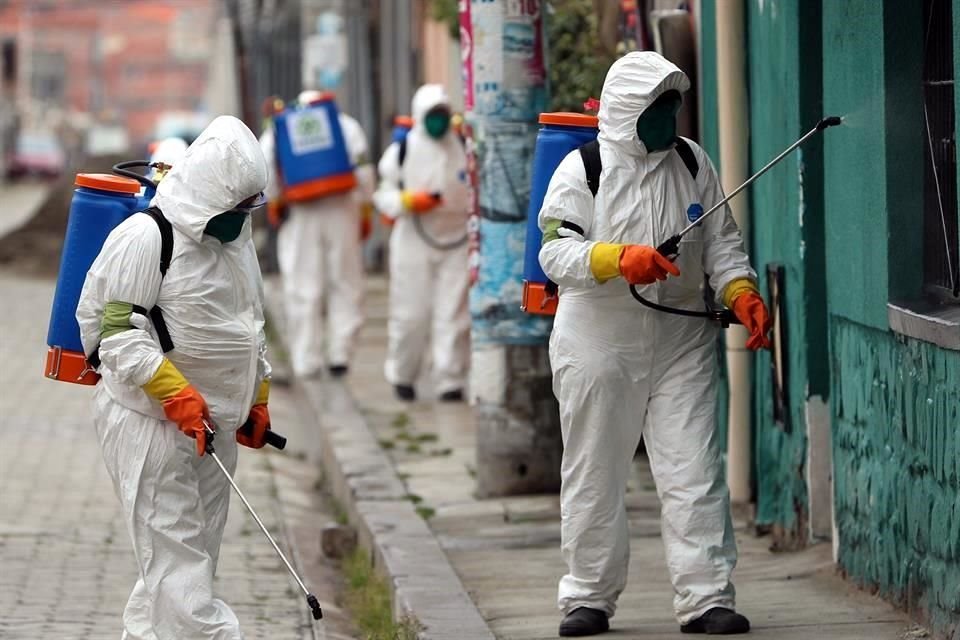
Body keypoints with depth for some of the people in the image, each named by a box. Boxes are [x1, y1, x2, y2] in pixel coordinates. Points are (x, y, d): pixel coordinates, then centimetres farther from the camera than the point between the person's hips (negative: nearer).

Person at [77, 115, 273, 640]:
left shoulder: (236, 238, 14)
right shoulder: (144, 238, -14)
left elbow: (250, 326, 26)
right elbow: (118, 331, -17)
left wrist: (257, 399, 23)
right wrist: (175, 393, -24)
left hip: (212, 424, 9)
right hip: (149, 420, -9)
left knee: (196, 551, 10)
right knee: (174, 551, -10)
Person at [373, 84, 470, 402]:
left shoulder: (465, 149, 6)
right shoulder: (401, 152, 2)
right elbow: (383, 196, 5)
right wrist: (408, 201, -13)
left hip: (456, 241, 1)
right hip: (413, 241, -1)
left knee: (453, 315, -4)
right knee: (411, 314, 1)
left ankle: (451, 381, 1)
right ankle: (402, 376, 19)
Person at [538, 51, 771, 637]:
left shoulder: (693, 164, 7)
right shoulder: (582, 170, -4)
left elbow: (721, 241, 10)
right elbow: (557, 252, -14)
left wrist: (741, 292, -8)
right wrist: (618, 259, -30)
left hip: (683, 342, 2)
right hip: (600, 342, -2)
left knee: (695, 472, -4)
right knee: (595, 475, 6)